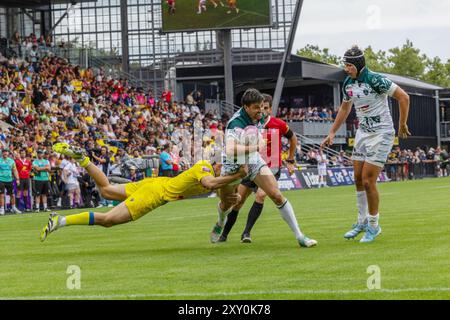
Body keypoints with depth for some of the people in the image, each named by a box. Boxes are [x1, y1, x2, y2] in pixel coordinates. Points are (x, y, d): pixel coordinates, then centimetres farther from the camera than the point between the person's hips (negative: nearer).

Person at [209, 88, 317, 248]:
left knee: (277, 195, -12)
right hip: (233, 164, -4)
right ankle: (220, 223, 56)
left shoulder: (259, 117, -9)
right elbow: (230, 150, -51)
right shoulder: (236, 124, -34)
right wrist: (256, 147, -45)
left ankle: (299, 236, -10)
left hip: (253, 161, 4)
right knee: (226, 204, 18)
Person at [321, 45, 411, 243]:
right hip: (363, 133, 8)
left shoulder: (375, 80, -21)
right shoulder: (348, 84, 3)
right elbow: (345, 108, 21)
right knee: (358, 179, 9)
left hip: (381, 134, -7)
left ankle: (373, 226, 6)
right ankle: (362, 222, 24)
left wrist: (402, 125, -10)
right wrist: (332, 133, 20)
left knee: (368, 181, -9)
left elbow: (403, 97, -15)